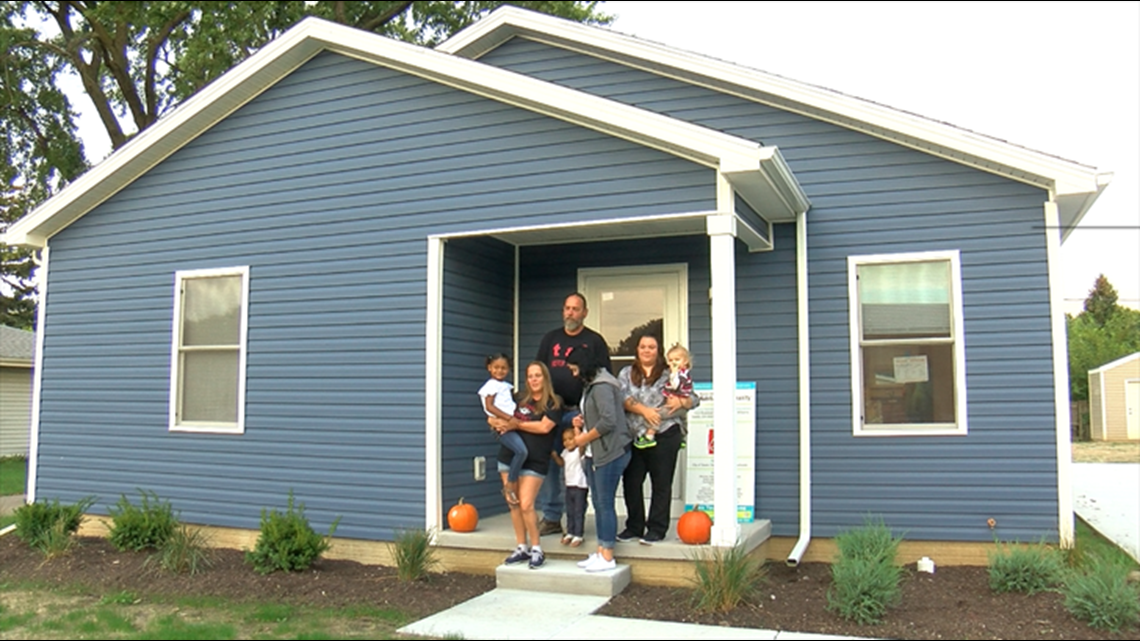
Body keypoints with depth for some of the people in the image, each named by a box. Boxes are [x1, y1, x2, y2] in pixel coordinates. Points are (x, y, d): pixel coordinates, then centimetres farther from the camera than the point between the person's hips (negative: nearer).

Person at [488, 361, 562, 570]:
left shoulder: (554, 403, -2)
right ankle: (522, 548, 17)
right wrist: (499, 423, -11)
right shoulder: (519, 398, 10)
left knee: (526, 505, -10)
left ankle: (536, 549, 5)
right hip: (509, 456, 5)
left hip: (534, 460, -5)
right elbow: (493, 417, 13)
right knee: (513, 503, 6)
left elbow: (544, 427, -17)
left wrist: (516, 424, -12)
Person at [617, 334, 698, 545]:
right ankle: (634, 527, 20)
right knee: (631, 482, 6)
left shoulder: (669, 375, 6)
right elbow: (621, 398, -4)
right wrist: (644, 410, -15)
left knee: (661, 484, 2)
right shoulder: (626, 374, 12)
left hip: (664, 436, -2)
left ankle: (656, 529, 12)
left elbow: (695, 399, 5)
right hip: (634, 436, 2)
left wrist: (681, 401, -16)